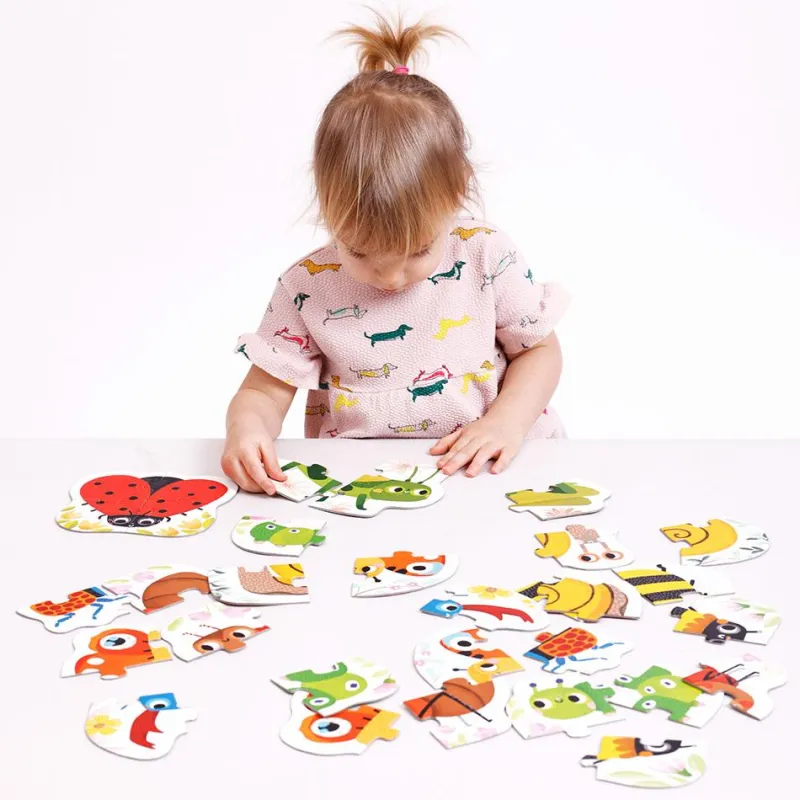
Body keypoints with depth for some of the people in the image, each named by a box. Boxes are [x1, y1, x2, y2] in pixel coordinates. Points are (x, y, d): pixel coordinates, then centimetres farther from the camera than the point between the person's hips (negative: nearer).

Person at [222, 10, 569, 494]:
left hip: (486, 470, 0)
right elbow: (265, 390, 1)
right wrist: (247, 428, -21)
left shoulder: (487, 256, -4)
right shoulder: (307, 286, -5)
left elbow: (539, 350, 6)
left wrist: (508, 420, -10)